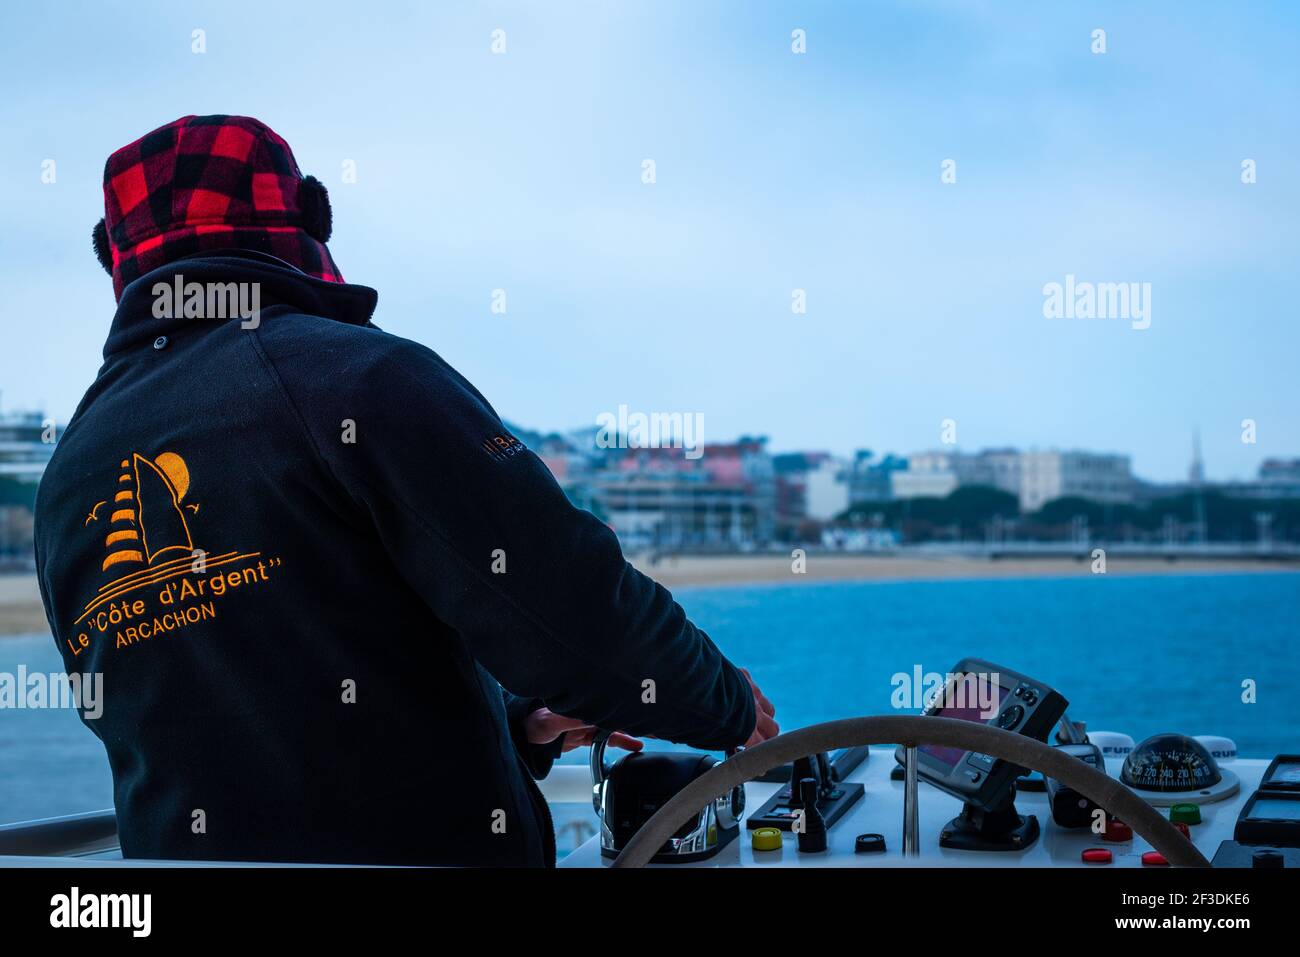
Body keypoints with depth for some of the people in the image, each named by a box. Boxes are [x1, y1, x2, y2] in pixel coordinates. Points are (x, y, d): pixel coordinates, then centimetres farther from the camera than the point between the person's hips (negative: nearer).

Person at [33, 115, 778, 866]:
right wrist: (732, 705, 2)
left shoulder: (67, 486, 10)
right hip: (429, 842, -6)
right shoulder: (358, 376, -12)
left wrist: (518, 727, 19)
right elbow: (569, 605, -18)